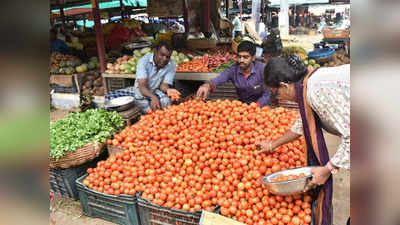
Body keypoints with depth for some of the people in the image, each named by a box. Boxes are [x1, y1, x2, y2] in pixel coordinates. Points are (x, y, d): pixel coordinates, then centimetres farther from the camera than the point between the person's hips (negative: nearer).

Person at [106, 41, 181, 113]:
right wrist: (153, 97, -49)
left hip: (156, 92, 0)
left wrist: (167, 89, -40)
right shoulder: (144, 61, -20)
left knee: (166, 101, -35)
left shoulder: (172, 65, -13)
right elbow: (142, 85, -30)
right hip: (140, 91, 0)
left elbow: (163, 85, -14)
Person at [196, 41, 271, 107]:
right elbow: (217, 80, -26)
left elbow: (267, 95, -16)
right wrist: (207, 85, -49)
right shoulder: (233, 70, -11)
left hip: (261, 106, -3)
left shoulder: (262, 69, -18)